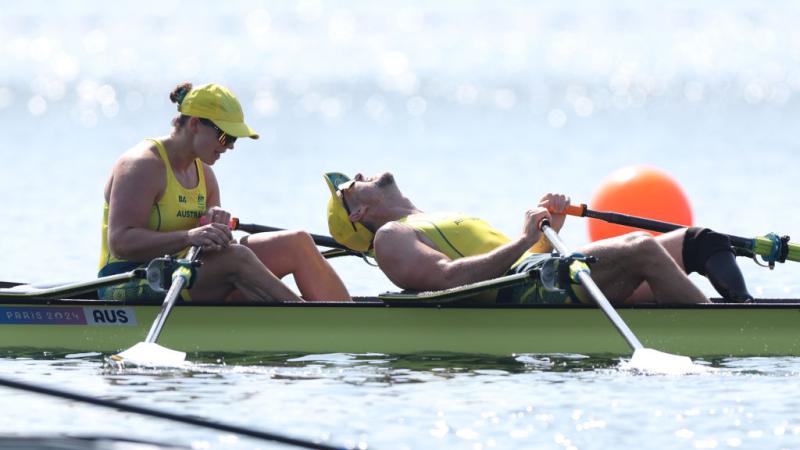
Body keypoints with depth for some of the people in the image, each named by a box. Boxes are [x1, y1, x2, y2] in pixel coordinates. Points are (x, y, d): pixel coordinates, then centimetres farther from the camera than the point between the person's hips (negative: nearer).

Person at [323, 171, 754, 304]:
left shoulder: (446, 224, 39)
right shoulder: (391, 238, 10)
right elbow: (447, 277, -11)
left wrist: (548, 230, 9)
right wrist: (522, 242, -16)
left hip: (546, 275, 10)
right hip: (522, 290, -10)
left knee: (700, 244, -3)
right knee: (642, 249, -29)